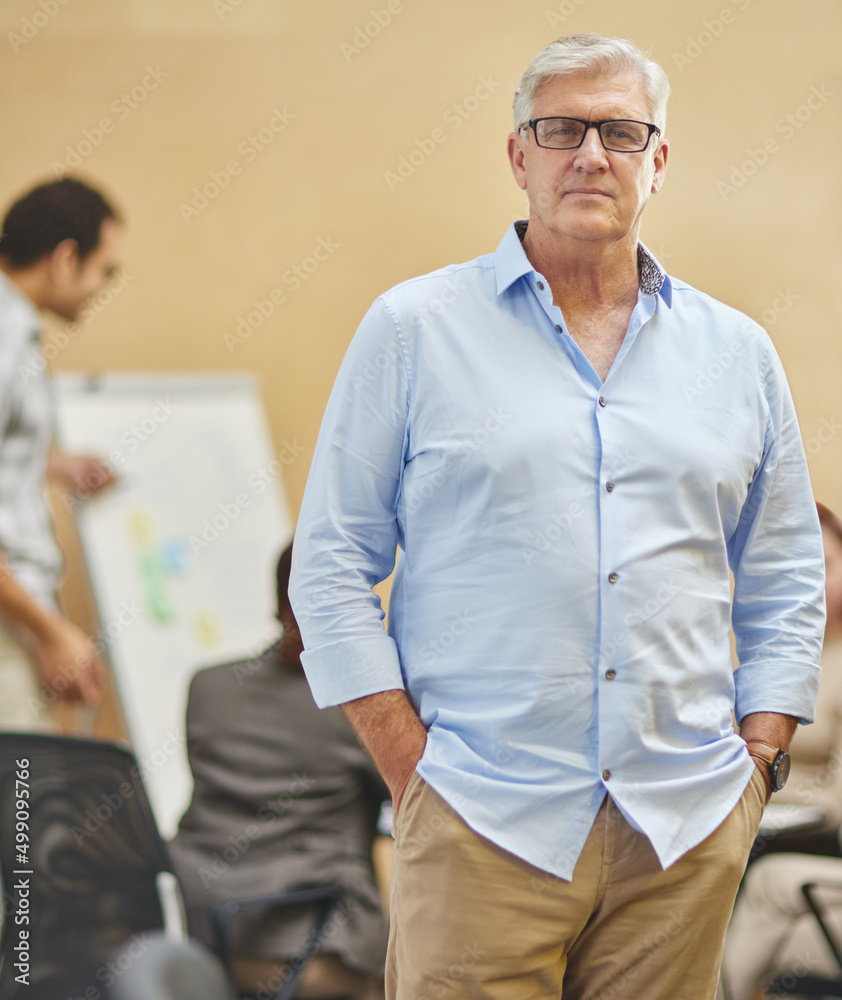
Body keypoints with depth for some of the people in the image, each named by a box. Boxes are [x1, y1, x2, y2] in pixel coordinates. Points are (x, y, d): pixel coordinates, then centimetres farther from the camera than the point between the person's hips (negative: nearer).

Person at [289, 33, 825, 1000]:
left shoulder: (737, 352, 13)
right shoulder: (412, 329, 4)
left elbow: (786, 584, 18)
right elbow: (331, 568, 2)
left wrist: (756, 761, 6)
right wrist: (413, 773, -5)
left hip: (688, 831, 3)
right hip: (484, 824, -3)